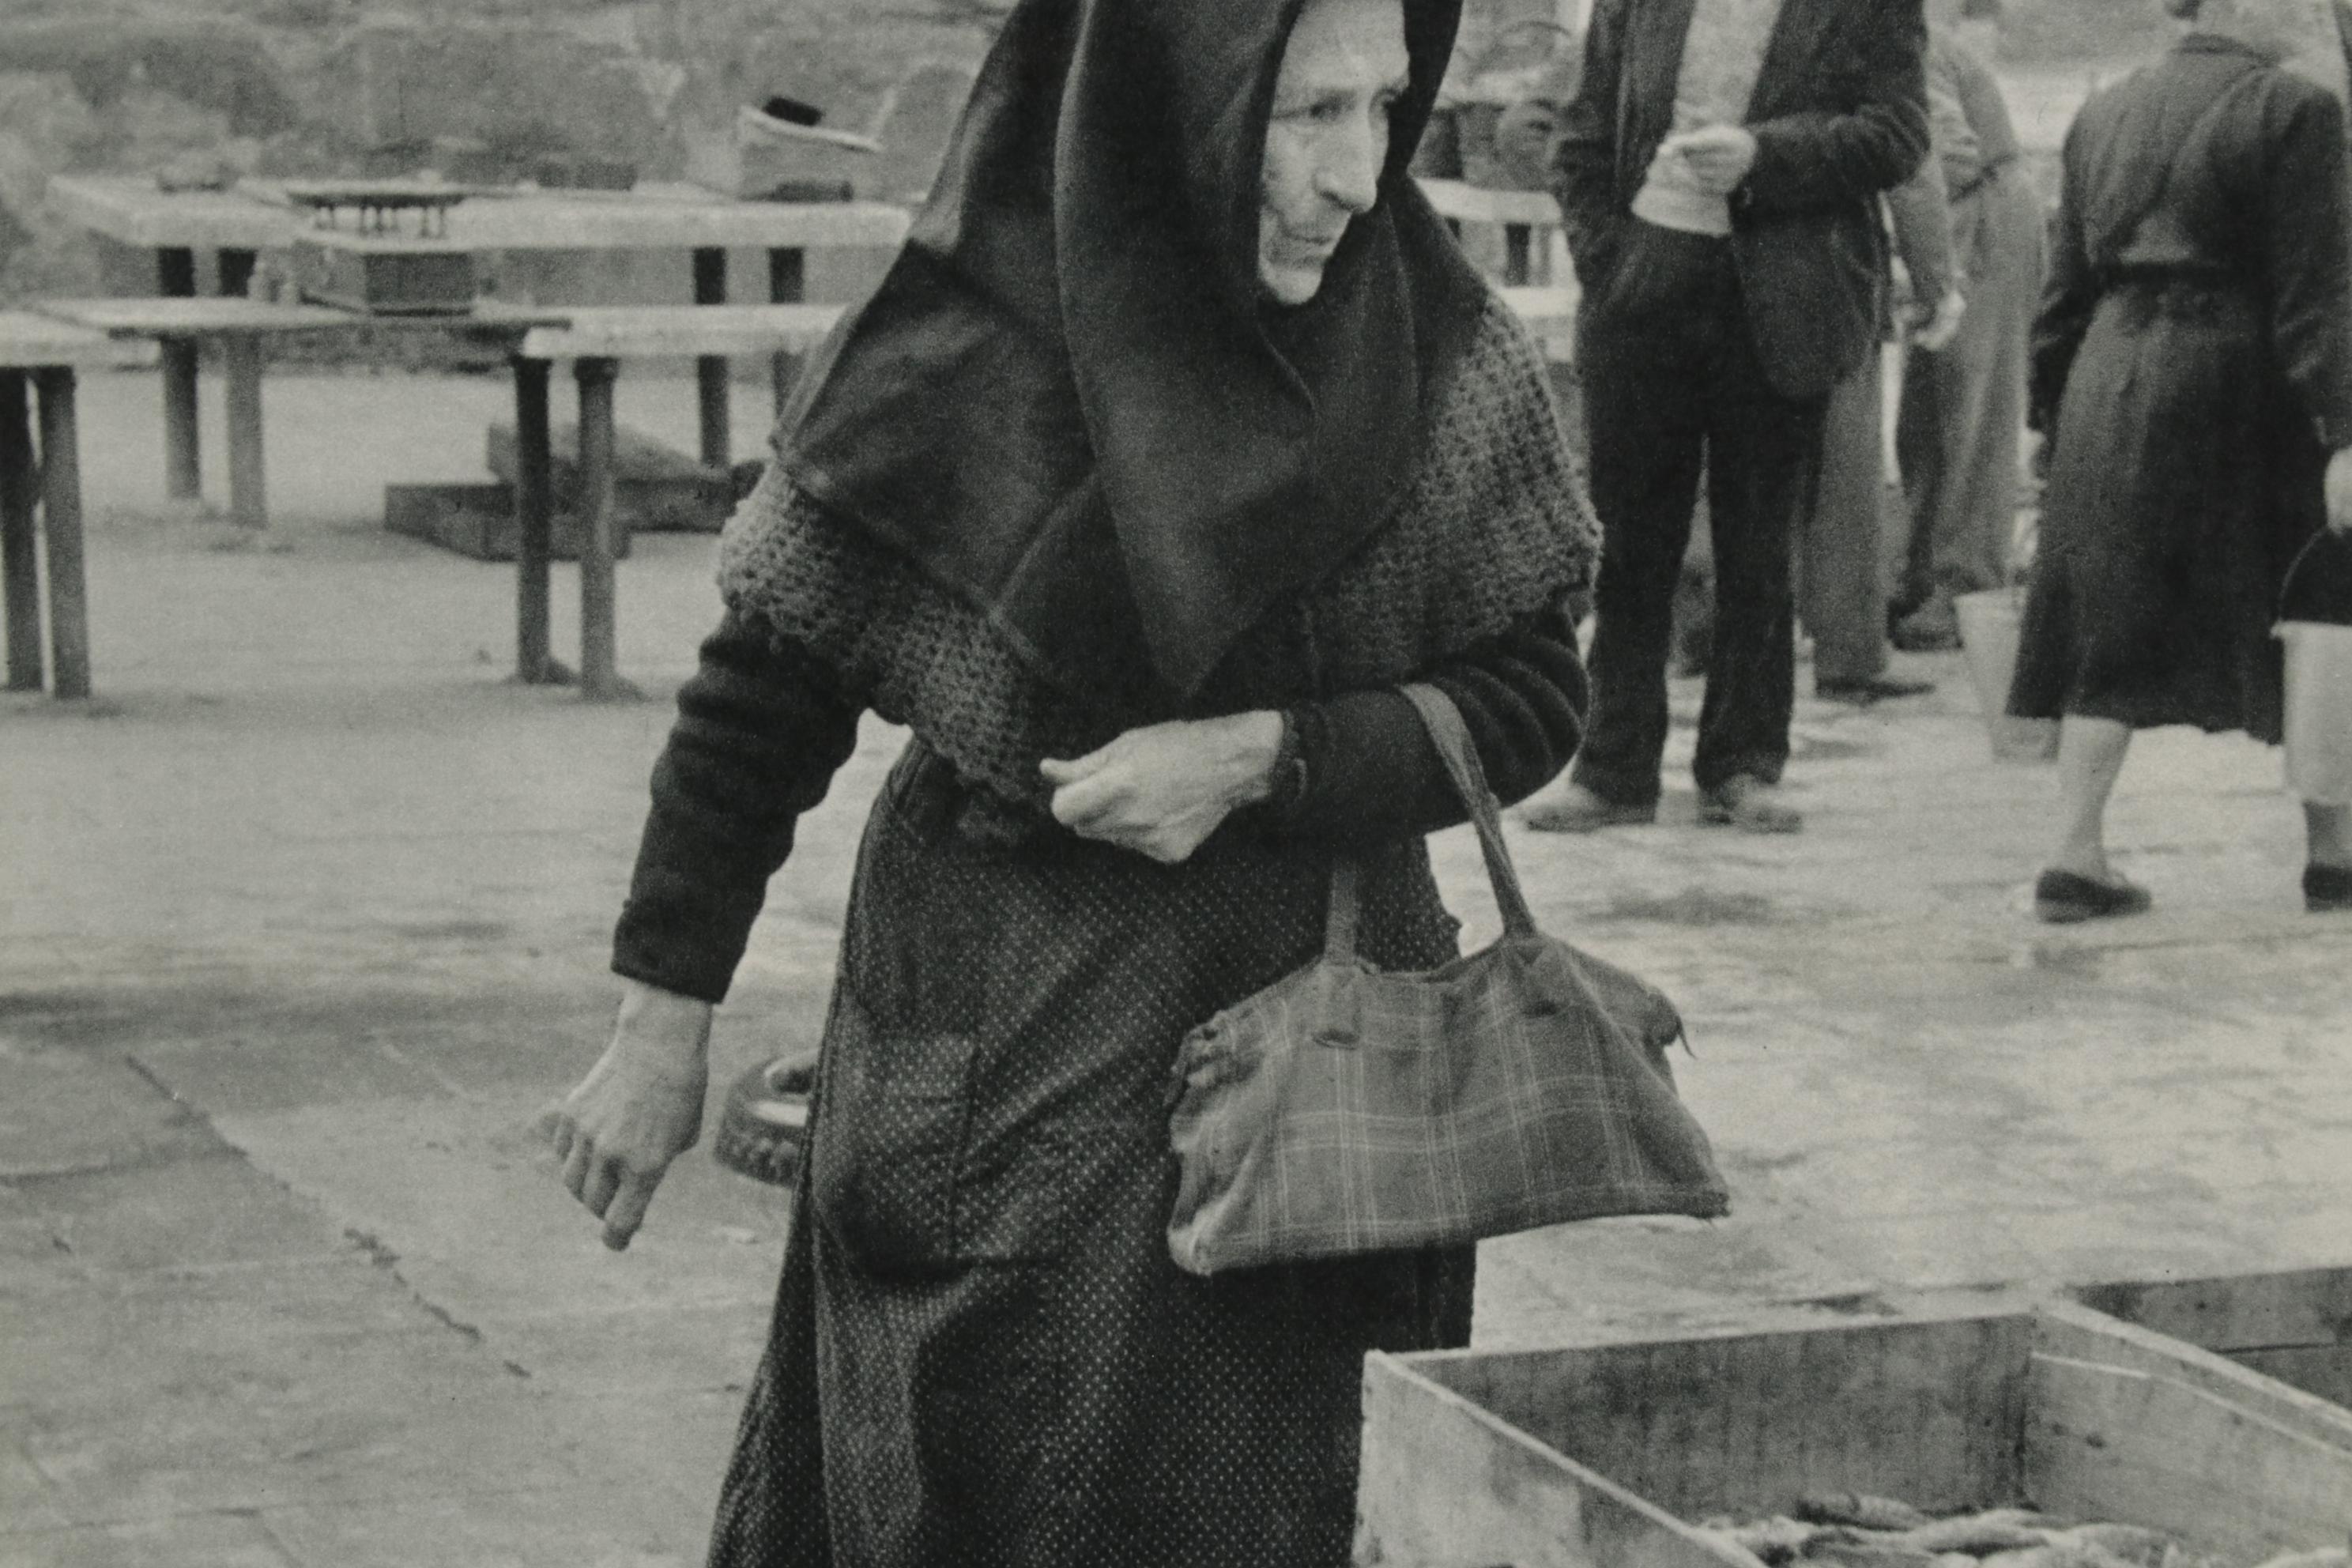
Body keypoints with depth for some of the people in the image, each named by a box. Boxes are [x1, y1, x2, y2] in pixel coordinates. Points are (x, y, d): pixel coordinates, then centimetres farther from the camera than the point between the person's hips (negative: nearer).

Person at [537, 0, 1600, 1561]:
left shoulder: (1438, 345, -6)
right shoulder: (960, 360, -13)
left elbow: (1532, 695, -1)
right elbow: (764, 688, -4)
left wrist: (1258, 758, -16)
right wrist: (662, 1027, -1)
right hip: (1011, 1065, -2)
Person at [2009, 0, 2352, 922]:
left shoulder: (2102, 117, 10)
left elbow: (2066, 291, 13)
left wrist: (2054, 416, 18)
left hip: (2112, 391, 5)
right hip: (2238, 395, -5)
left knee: (2113, 635, 8)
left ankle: (2075, 854, 1)